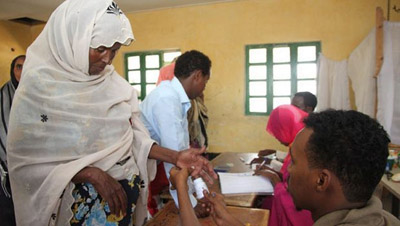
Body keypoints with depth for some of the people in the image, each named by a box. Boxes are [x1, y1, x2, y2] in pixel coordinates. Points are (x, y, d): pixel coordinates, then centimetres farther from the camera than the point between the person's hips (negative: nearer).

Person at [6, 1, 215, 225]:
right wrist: (93, 174, -22)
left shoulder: (114, 83, -1)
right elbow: (26, 159, -14)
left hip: (127, 190, 5)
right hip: (83, 199, -4)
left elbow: (131, 136, 3)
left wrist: (175, 157, -8)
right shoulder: (38, 85, -14)